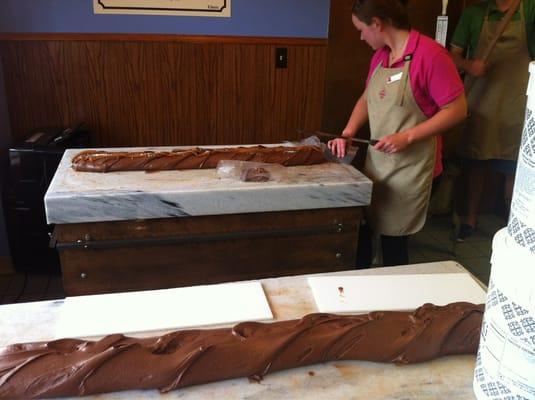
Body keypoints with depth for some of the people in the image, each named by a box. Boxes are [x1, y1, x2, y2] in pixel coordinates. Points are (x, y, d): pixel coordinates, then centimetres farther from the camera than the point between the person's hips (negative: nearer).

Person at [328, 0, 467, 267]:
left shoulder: (430, 55, -15)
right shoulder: (379, 56, 9)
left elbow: (457, 110, -15)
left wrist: (407, 137, -21)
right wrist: (347, 134, 6)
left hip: (408, 166, -7)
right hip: (376, 160, 7)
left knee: (392, 239, 3)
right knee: (358, 230, 9)